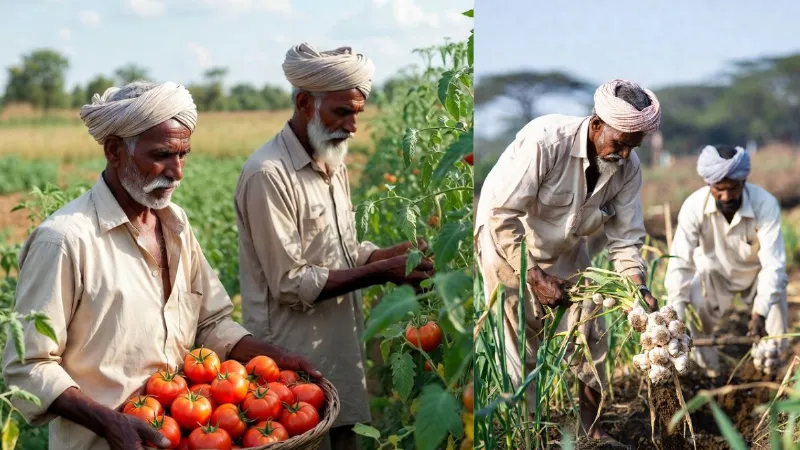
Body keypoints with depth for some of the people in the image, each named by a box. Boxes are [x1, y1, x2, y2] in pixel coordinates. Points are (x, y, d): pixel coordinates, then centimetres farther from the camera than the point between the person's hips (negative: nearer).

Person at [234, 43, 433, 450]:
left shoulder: (333, 164, 11)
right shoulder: (269, 173, -18)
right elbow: (290, 284, -19)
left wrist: (401, 251, -2)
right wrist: (383, 272, -20)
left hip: (340, 350, 8)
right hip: (295, 359, -8)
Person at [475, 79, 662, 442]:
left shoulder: (628, 167, -15)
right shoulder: (545, 140, -33)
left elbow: (625, 238, -9)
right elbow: (503, 214, -30)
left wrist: (639, 290, -25)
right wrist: (534, 277, -29)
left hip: (566, 252, 5)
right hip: (508, 243, -5)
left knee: (591, 339, 4)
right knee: (520, 348, -2)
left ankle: (591, 428, 21)